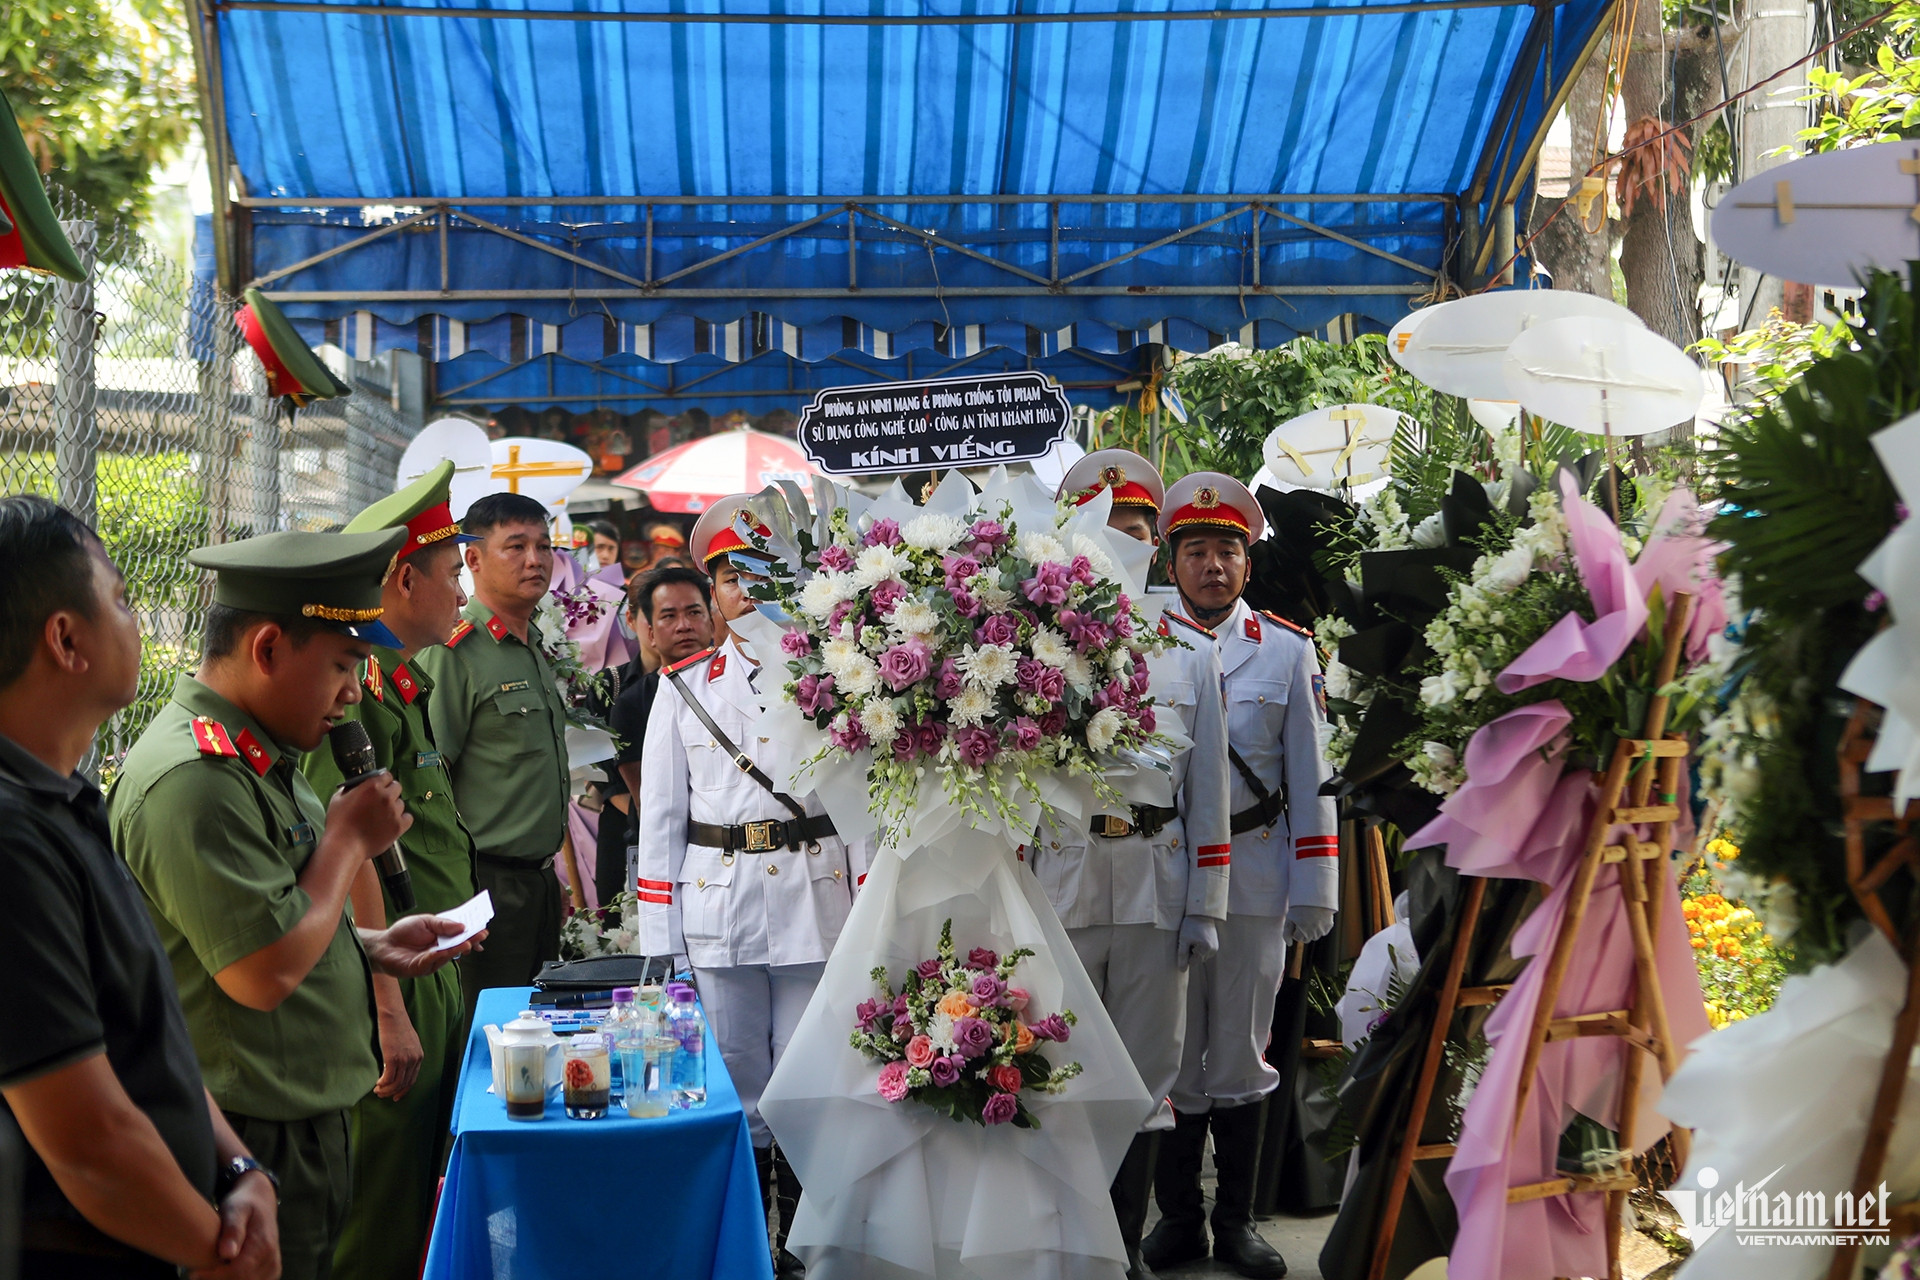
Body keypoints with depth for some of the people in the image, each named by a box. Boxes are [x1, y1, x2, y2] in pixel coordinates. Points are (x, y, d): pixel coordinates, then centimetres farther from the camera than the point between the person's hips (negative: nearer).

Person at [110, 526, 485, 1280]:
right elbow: (264, 974, -25)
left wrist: (371, 947, 8)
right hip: (253, 1147, -10)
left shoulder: (260, 757, 12)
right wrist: (350, 840, -14)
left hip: (307, 1125, 10)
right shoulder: (193, 778, -23)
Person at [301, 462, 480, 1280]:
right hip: (394, 985, -10)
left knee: (423, 1181, 18)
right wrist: (391, 1014, -22)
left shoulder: (407, 682, 13)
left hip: (434, 976, 10)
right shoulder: (362, 688, -17)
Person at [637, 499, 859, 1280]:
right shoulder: (683, 687, 8)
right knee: (736, 1091, 7)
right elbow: (660, 818, 7)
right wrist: (657, 940, 2)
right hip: (716, 908, 1)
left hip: (814, 901, -1)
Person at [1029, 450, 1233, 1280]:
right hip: (1057, 876, -2)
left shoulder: (1192, 651, 9)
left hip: (1157, 881, 2)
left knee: (1145, 1076, 9)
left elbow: (1207, 788, 9)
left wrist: (1205, 905, 4)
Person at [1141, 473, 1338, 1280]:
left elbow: (1310, 777, 4)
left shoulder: (1288, 650, 5)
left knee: (1240, 1054, 8)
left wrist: (1314, 894, -1)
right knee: (1169, 1054, 6)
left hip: (1254, 877, 0)